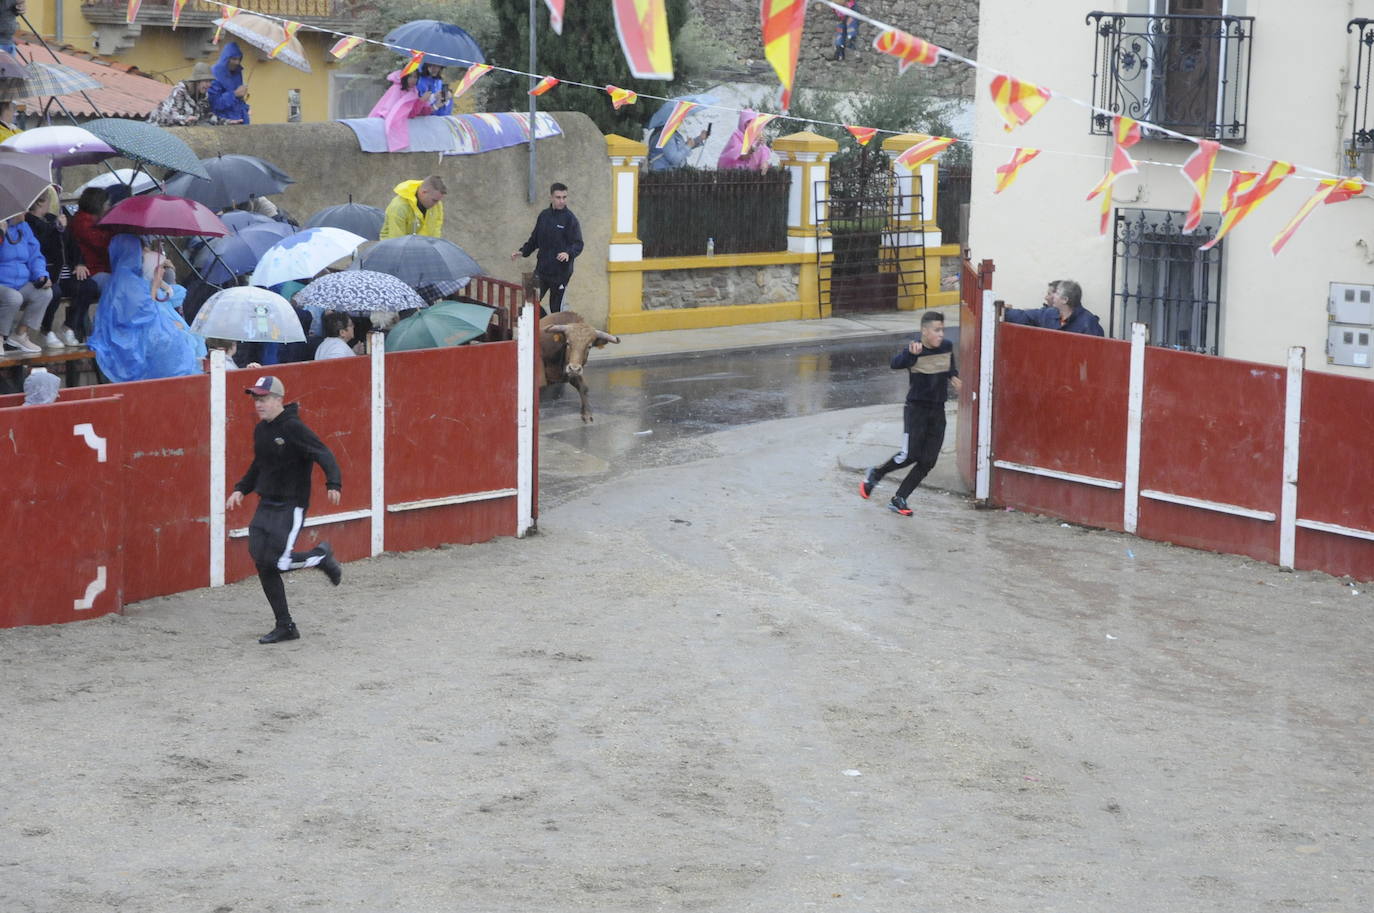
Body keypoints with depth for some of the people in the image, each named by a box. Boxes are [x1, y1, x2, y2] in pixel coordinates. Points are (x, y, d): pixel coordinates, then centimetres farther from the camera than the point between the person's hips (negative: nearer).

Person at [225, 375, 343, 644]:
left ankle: (321, 557, 15)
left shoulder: (293, 428, -15)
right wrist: (241, 489, 18)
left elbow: (324, 455, -22)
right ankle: (285, 627, 11)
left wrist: (334, 484, -38)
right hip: (266, 505, 8)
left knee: (276, 561, -15)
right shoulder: (260, 430, 10)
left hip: (291, 506, -8)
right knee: (262, 564, 2)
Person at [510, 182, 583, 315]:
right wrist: (522, 252, 9)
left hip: (561, 272, -5)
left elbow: (578, 244, -12)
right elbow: (535, 239, 20)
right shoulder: (544, 216, 9)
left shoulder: (570, 219, -7)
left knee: (556, 307, 1)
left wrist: (569, 253, -32)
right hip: (542, 269, 5)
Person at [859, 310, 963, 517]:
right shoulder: (913, 351, -16)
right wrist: (910, 353, -58)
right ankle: (875, 474, 12)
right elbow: (895, 364, -39)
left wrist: (953, 376, 5)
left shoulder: (947, 347, 2)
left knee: (928, 462, 1)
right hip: (916, 408, -6)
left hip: (938, 411, 6)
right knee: (910, 455, -15)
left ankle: (898, 500, 9)